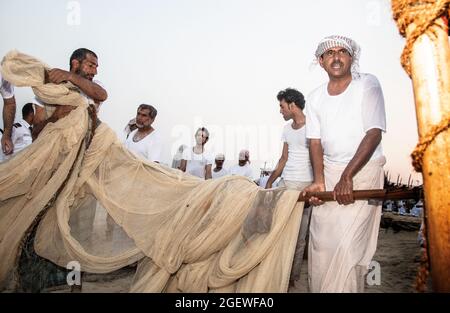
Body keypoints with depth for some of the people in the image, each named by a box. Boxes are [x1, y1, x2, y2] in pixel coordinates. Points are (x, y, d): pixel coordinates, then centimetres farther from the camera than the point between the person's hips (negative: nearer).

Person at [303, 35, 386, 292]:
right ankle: (319, 288, 25)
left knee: (348, 245, -8)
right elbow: (315, 141, 1)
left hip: (363, 170, -4)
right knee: (321, 241, 7)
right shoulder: (315, 98, 6)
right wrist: (319, 181, -14)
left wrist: (347, 177, -20)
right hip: (329, 170, 4)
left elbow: (374, 134, -14)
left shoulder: (368, 84, -6)